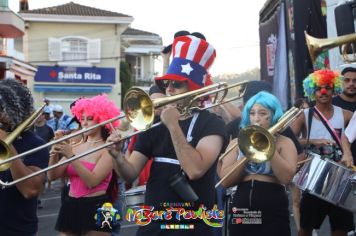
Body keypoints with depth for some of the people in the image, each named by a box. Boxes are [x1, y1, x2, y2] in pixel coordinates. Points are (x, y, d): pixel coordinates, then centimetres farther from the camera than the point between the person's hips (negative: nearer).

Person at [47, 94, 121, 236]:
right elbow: (52, 176, 4)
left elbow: (92, 181, -19)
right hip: (70, 206, 5)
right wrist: (54, 155, -15)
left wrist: (71, 156, -24)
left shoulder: (107, 149, -6)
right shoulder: (75, 147, 10)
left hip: (96, 208, -5)